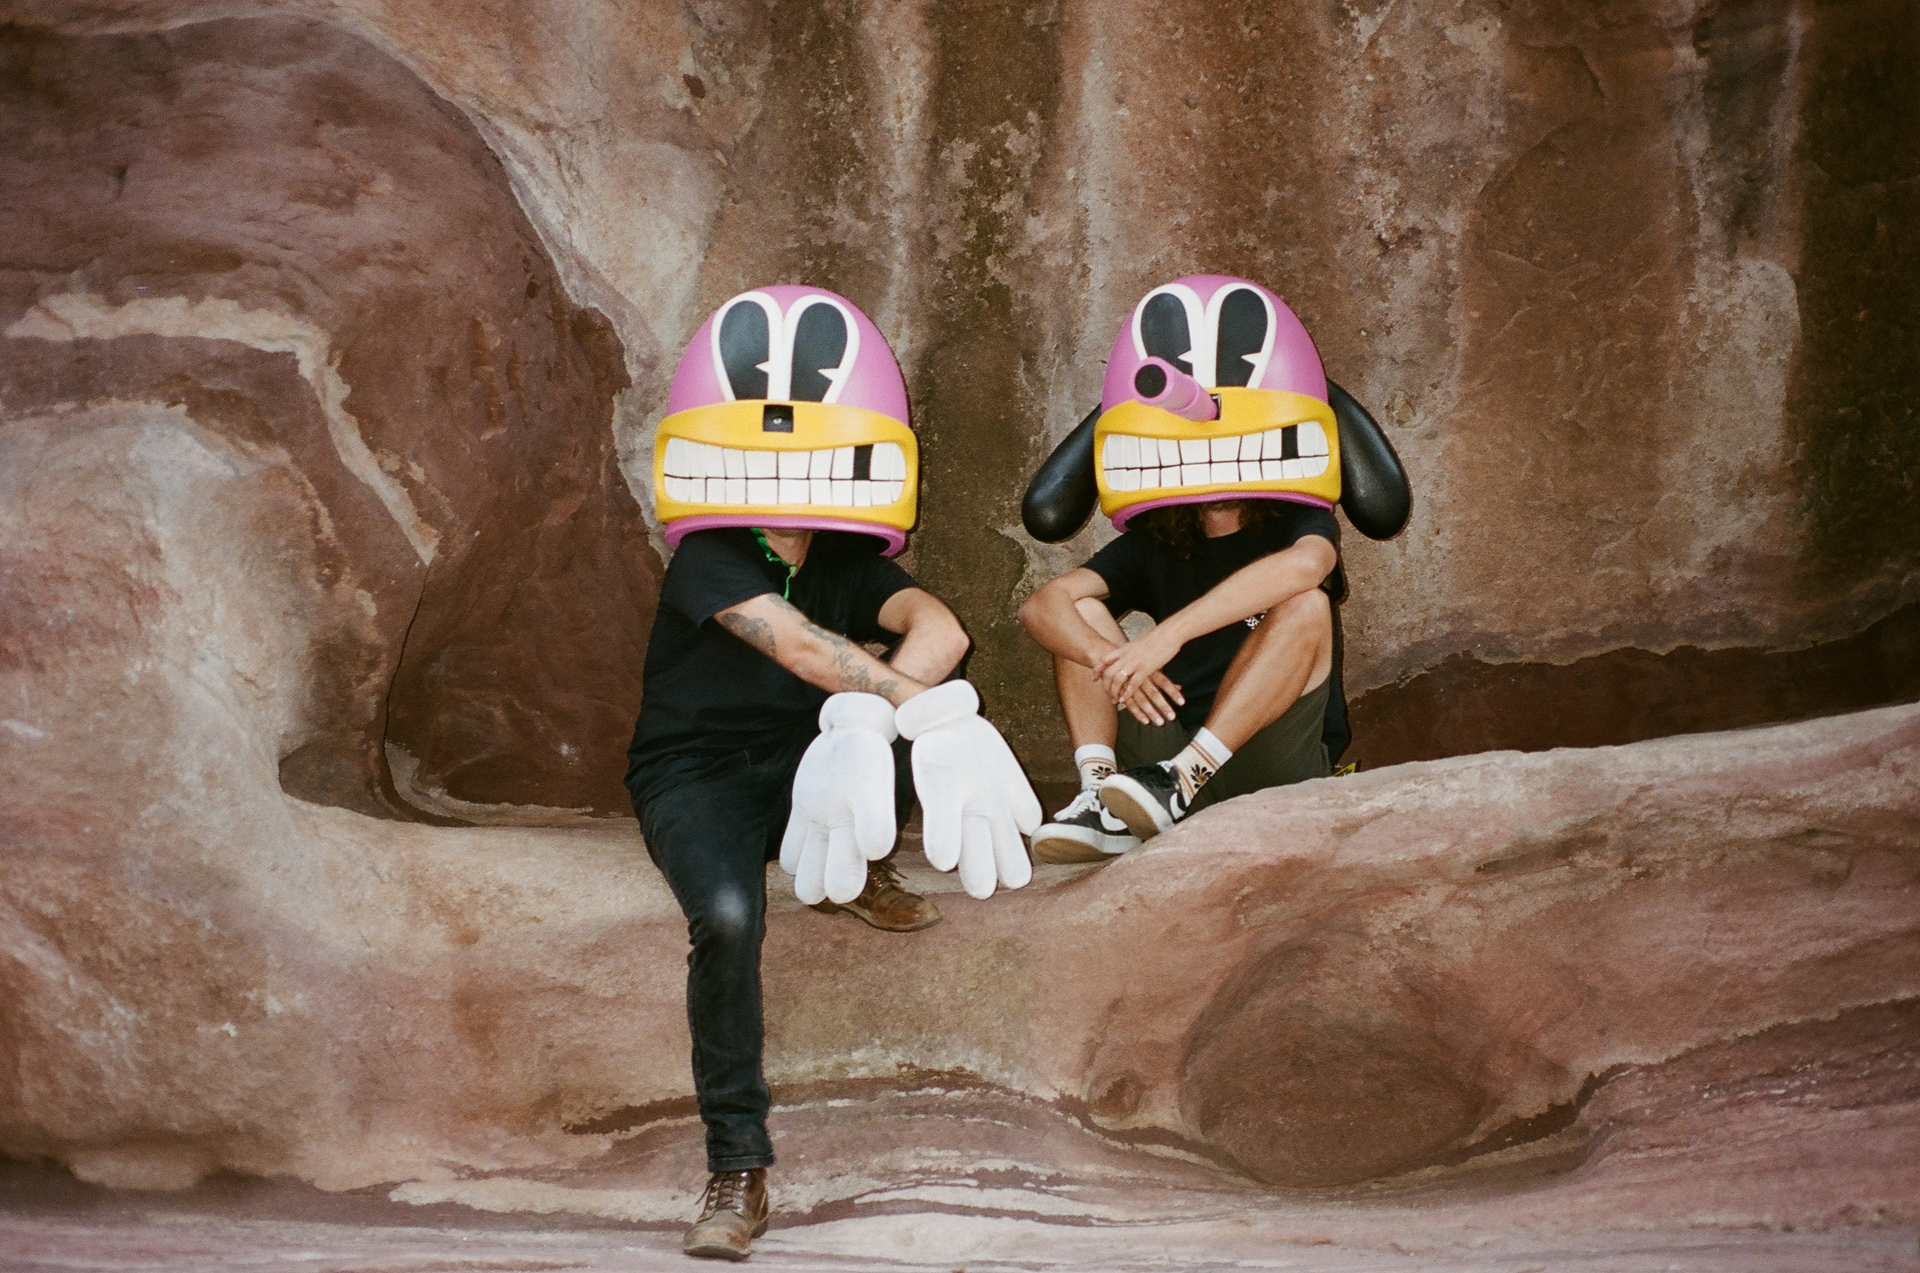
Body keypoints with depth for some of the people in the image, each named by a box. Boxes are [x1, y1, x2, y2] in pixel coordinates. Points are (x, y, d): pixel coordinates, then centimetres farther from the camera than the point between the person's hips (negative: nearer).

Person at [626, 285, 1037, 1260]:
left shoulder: (854, 561, 0)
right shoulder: (708, 560, -15)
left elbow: (939, 630, -21)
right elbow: (800, 646, -32)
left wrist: (874, 715, -41)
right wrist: (922, 702, -41)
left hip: (804, 767, 4)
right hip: (697, 773, -4)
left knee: (930, 698, -25)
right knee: (727, 915, -36)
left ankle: (851, 865, -2)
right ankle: (737, 1171, -26)